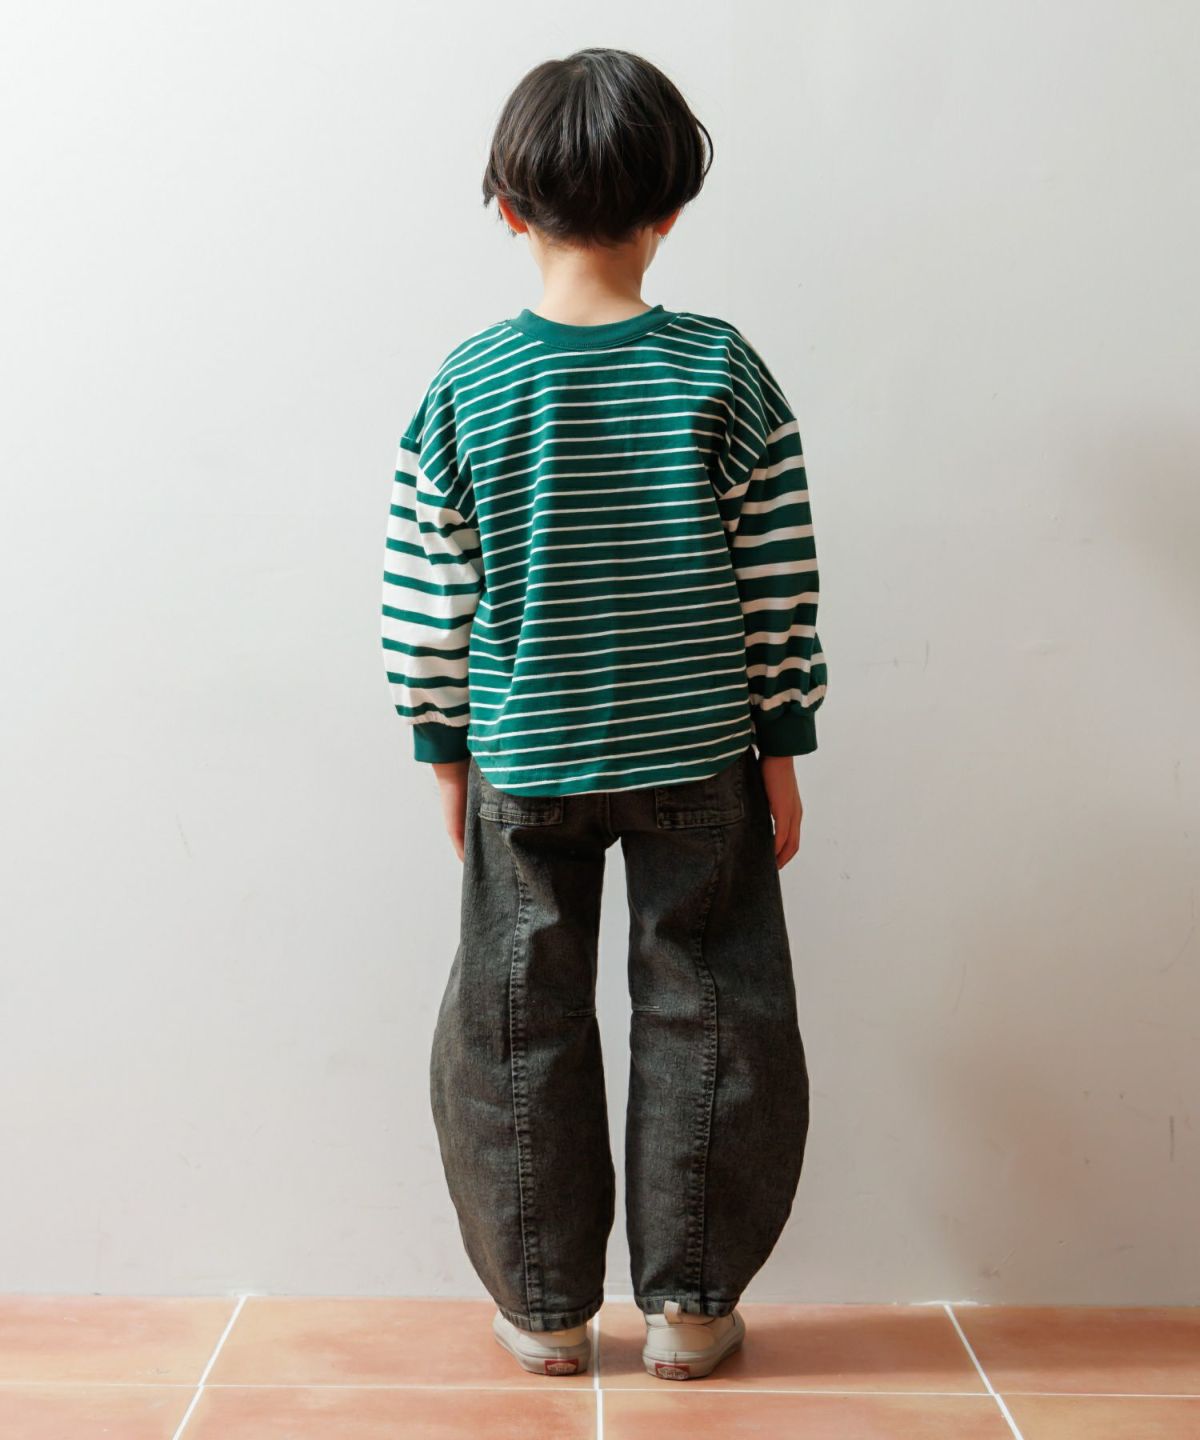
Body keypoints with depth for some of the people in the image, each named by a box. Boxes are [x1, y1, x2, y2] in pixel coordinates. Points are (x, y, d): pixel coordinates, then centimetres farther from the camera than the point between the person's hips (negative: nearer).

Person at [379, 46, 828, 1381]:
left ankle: (546, 1309, 25)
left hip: (523, 767, 1)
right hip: (700, 762, 0)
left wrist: (445, 752, 9)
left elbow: (426, 600, -3)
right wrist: (783, 750, 5)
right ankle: (688, 1306, 23)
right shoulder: (724, 373, -7)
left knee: (519, 1025, 14)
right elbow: (780, 587, -5)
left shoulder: (462, 387, -6)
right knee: (705, 1017, 13)